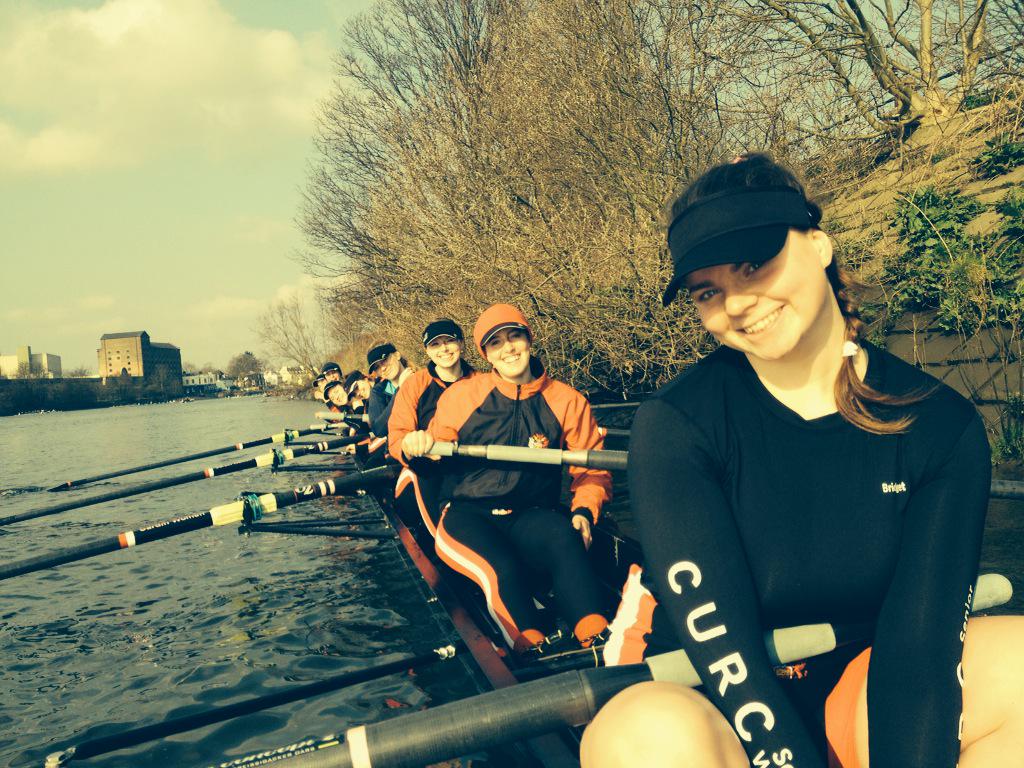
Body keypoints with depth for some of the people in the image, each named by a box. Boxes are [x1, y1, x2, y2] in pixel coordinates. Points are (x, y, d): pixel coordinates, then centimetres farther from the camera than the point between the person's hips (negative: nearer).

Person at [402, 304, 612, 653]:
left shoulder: (567, 401, 4)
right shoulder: (462, 395, 3)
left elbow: (591, 468, 8)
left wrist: (584, 511, -12)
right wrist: (417, 446, -15)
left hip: (531, 517, 1)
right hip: (468, 516, 0)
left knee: (565, 538, -35)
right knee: (504, 569, -35)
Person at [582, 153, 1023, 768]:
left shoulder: (942, 427, -7)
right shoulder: (674, 425, -15)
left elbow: (919, 641, -15)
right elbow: (724, 648, -20)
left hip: (851, 694, 4)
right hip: (694, 703, -3)